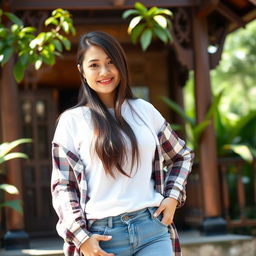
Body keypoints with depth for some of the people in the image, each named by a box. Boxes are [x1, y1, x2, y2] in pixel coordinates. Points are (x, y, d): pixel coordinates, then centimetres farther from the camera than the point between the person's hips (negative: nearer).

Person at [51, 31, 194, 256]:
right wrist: (81, 237, -8)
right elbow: (63, 187, 2)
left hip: (153, 230, 2)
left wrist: (173, 196, 8)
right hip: (102, 237, -2)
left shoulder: (145, 110, 11)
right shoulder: (72, 121, 3)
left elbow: (182, 156, 23)